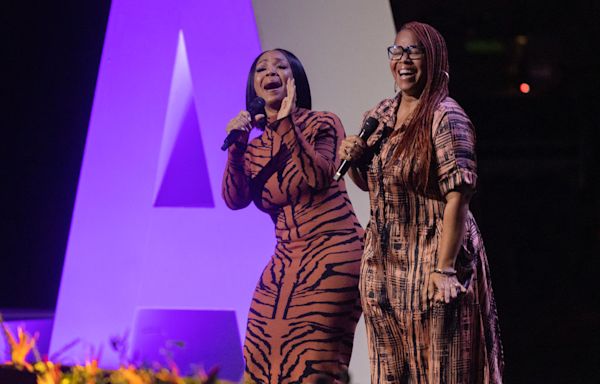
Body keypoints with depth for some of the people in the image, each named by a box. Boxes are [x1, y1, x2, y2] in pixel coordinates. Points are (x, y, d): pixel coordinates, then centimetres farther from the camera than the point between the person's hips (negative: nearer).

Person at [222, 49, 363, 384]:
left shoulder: (323, 124, -1)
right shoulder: (255, 148, 12)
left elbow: (319, 176, -18)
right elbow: (235, 200, -3)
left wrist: (288, 124, -22)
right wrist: (236, 148, -14)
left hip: (333, 255, -6)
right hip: (285, 263, 6)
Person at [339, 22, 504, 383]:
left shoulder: (445, 116, -13)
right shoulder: (380, 115, 9)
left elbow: (457, 195, -19)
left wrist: (444, 268, -24)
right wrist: (353, 160, 0)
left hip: (430, 259, -7)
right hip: (383, 262, 7)